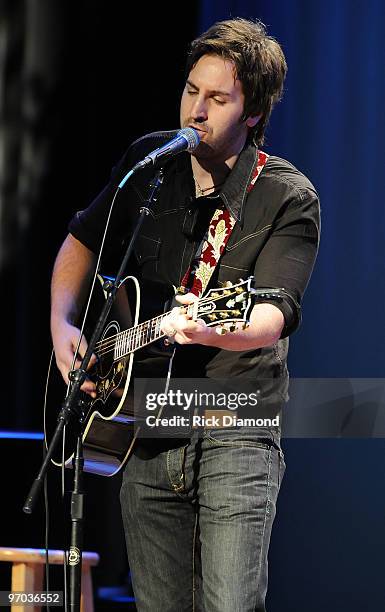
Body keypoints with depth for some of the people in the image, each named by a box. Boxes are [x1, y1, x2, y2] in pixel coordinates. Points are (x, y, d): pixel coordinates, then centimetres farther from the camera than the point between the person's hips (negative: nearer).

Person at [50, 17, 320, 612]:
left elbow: (276, 314, -21)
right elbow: (83, 241, 21)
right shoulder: (148, 161, 7)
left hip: (234, 434, -5)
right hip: (145, 428, 5)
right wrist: (62, 324, 5)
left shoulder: (288, 200, -9)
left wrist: (210, 332, -43)